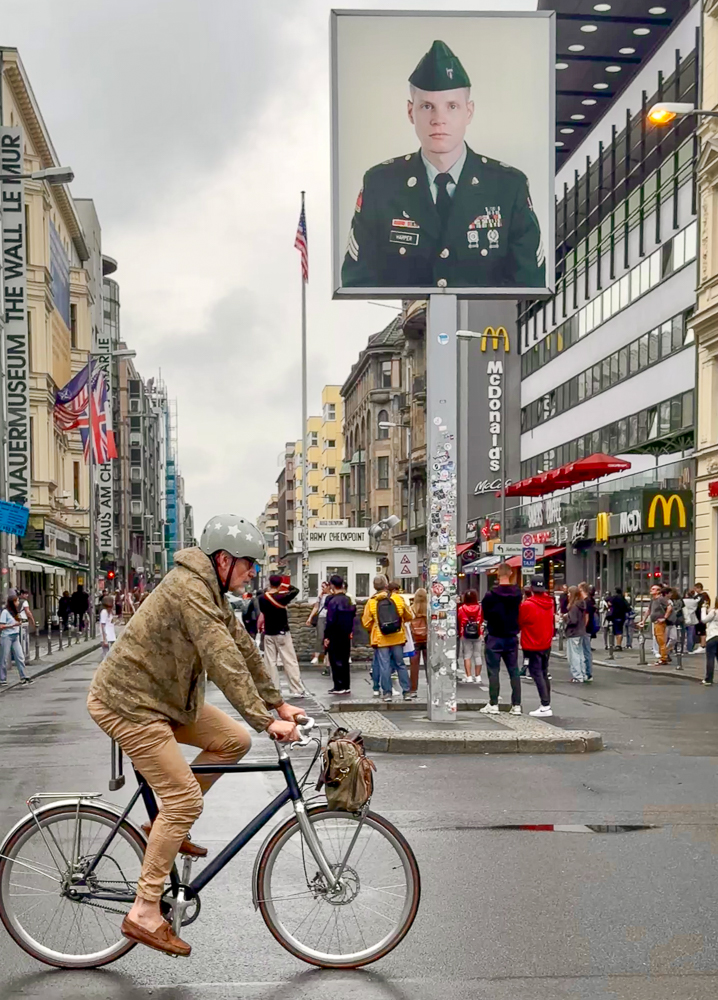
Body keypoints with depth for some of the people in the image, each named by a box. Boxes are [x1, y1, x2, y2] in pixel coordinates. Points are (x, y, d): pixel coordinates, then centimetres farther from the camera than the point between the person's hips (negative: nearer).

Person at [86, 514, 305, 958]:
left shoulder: (210, 590, 9)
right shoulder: (189, 590, -23)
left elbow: (244, 649, 13)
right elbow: (224, 663, -30)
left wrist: (280, 704, 10)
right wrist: (267, 721, -31)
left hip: (164, 695, 10)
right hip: (127, 703, -10)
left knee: (234, 740, 5)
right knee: (185, 799, -12)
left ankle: (167, 826, 15)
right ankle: (144, 913, -5)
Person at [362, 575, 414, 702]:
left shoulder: (371, 602, -5)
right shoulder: (398, 598, -2)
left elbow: (366, 623, -2)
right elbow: (409, 616, 7)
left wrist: (372, 631, 18)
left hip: (380, 639, -1)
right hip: (397, 638, 1)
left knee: (384, 666, 3)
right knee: (400, 664, 9)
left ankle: (387, 692, 3)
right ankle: (407, 691, 10)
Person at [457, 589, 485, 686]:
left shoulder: (461, 608, -9)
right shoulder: (479, 608, -7)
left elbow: (458, 621, -2)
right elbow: (482, 620, 1)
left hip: (465, 635, -1)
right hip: (477, 634, 1)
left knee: (467, 655, 4)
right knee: (477, 655, 10)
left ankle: (469, 677, -1)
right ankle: (478, 677, 12)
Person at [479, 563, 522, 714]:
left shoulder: (490, 595, -15)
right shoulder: (517, 593, -4)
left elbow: (485, 615, -3)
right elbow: (520, 613, 6)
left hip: (495, 638, -3)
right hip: (512, 637, 3)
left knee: (493, 671, 3)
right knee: (514, 671, 8)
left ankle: (493, 704, 3)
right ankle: (516, 705, 8)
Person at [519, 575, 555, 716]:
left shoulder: (527, 605, -18)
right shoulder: (549, 603, 3)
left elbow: (519, 623, -5)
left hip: (533, 645, -7)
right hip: (546, 644, 7)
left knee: (537, 674, -5)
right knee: (544, 674, 15)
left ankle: (545, 706, -11)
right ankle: (546, 704, 18)